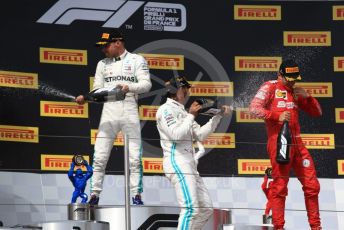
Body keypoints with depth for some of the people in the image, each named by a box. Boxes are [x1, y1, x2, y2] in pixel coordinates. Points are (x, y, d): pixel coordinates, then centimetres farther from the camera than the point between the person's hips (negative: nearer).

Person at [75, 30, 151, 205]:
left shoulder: (136, 60, 4)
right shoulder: (103, 64, 15)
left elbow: (146, 84, -7)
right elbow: (98, 90, 12)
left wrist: (129, 87, -25)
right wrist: (85, 98, -9)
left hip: (129, 111, -3)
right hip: (109, 112, 3)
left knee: (134, 157, -3)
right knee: (99, 157, -3)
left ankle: (136, 195, 2)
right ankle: (95, 194, 0)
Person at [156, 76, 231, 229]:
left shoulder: (183, 112, 23)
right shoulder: (166, 109, -3)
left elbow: (200, 135, 17)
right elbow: (176, 135, -16)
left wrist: (218, 116, 10)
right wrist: (191, 115, -8)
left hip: (189, 164, 10)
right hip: (177, 163, -10)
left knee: (206, 208, 8)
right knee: (191, 209, -21)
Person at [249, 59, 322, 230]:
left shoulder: (295, 91, 20)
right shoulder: (270, 87, 2)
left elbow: (317, 113, 20)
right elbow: (254, 109, -10)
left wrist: (307, 97, 3)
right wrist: (277, 116, -18)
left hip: (297, 143, 6)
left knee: (312, 185, 5)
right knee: (280, 187, -6)